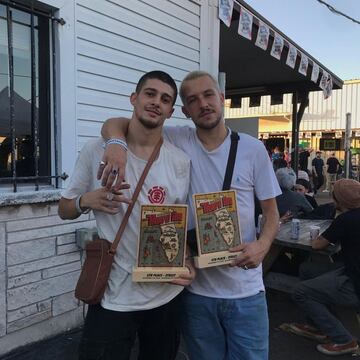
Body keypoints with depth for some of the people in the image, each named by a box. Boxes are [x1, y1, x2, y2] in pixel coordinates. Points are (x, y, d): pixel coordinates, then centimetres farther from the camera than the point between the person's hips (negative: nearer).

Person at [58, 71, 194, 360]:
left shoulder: (181, 162, -2)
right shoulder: (96, 151, -7)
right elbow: (64, 210, 3)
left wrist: (187, 263, -11)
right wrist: (86, 201, -18)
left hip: (167, 294, 3)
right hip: (113, 297, -2)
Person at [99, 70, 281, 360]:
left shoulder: (253, 149, -3)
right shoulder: (176, 141, -4)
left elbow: (272, 211, 4)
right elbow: (115, 123, -2)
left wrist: (262, 245, -17)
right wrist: (116, 143, -26)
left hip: (245, 292, 0)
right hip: (196, 290, 1)